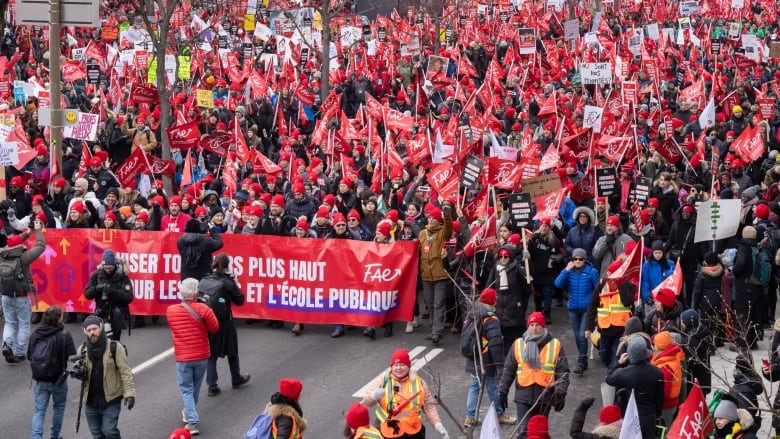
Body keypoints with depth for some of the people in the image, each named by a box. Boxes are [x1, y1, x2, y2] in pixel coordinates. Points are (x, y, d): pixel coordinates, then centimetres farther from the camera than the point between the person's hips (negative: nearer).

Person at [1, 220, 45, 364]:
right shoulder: (23, 257, -16)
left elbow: (12, 244, 18)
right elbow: (41, 246, -9)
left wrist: (27, 233, 23)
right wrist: (38, 231, 5)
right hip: (21, 297, -5)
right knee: (23, 325, 8)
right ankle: (18, 354, 8)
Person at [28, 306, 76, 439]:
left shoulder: (34, 335, -4)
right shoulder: (64, 336, -16)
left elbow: (29, 355, 5)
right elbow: (72, 357, -18)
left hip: (39, 380, 3)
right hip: (58, 378, -3)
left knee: (39, 410, 7)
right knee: (59, 407, 18)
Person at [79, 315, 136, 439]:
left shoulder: (114, 347, -8)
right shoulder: (83, 349, 5)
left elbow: (125, 372, -9)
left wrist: (129, 393, -18)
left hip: (111, 400, -5)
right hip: (91, 401, 5)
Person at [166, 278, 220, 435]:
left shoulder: (171, 310, -8)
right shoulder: (203, 309, -16)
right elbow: (214, 328, -7)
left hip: (182, 358, 0)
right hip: (201, 356, 0)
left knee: (186, 390, 7)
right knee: (195, 387, 21)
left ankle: (193, 422, -6)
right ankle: (189, 413, 39)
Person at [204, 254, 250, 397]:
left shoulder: (204, 281, -5)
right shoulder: (228, 283, -15)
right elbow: (239, 300, -8)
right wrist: (237, 286, 3)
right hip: (224, 323, -3)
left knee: (211, 354, 10)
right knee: (232, 352, 19)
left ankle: (212, 386, 7)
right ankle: (236, 379, 36)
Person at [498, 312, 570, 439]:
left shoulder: (555, 345, 1)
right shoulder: (518, 344, 5)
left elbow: (562, 372, 0)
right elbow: (508, 370, 10)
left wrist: (560, 394, -7)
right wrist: (503, 392, 8)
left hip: (545, 396, 0)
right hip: (524, 396, 0)